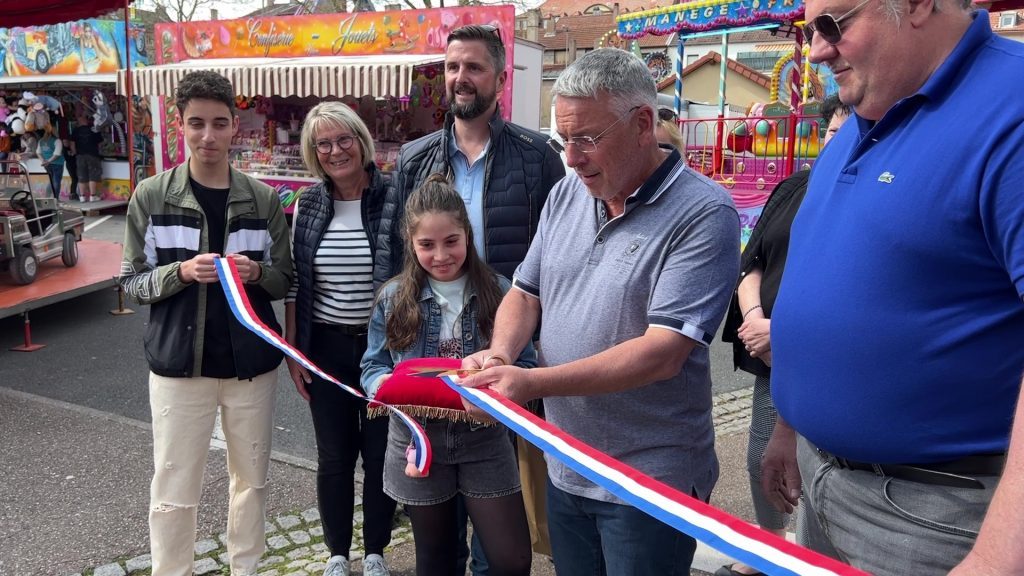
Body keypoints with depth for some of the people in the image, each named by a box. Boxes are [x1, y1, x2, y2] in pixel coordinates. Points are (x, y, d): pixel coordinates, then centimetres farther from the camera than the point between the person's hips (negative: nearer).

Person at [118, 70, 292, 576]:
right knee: (173, 491, 7)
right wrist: (180, 272, -19)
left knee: (252, 479, 16)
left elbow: (284, 281, 4)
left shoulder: (264, 199, 0)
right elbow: (131, 282, -1)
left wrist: (256, 273, -18)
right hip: (178, 364, -1)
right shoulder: (150, 197, -3)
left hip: (251, 363, 2)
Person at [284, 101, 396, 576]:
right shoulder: (308, 205, 1)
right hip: (326, 348, 2)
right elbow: (293, 283, 6)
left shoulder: (391, 198, -8)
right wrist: (292, 350, 4)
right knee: (334, 456, 13)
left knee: (380, 453, 11)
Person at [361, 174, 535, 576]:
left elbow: (525, 364, -3)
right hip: (418, 441, 1)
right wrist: (389, 387, -19)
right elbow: (373, 366, 3)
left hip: (485, 440, -1)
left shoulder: (498, 291, -6)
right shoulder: (393, 298, -2)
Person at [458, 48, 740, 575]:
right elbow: (526, 293, 11)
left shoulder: (704, 214, -17)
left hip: (650, 477, -6)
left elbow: (662, 353, -24)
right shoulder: (566, 194, 3)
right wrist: (500, 353, -10)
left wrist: (532, 383, -29)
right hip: (564, 466, 6)